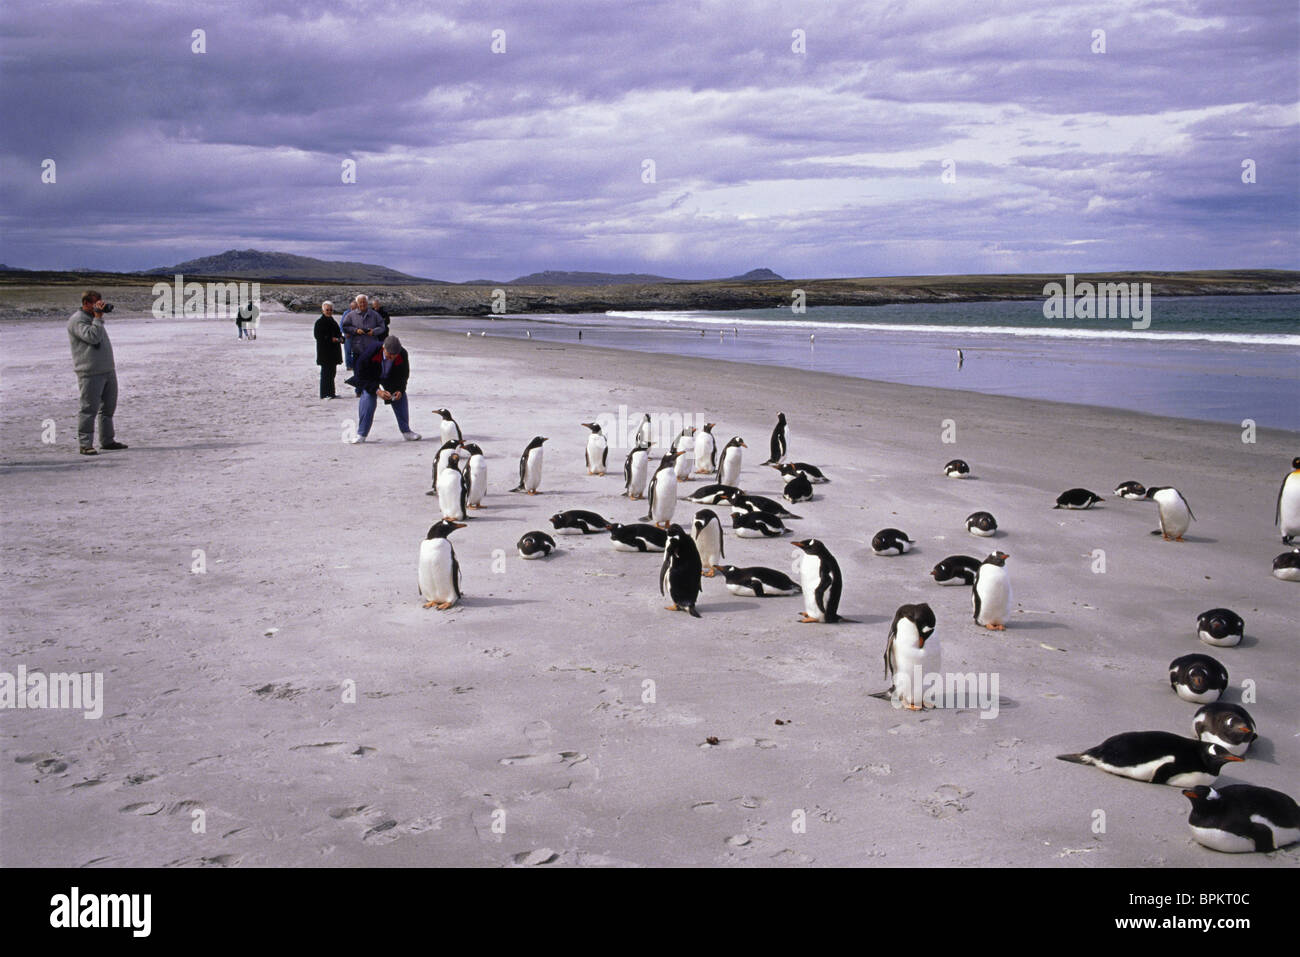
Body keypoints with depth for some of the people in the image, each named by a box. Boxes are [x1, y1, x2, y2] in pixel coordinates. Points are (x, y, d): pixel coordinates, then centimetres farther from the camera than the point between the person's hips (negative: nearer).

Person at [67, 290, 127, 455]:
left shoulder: (93, 318, 19)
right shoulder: (77, 320, -9)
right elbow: (92, 337, -24)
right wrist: (98, 317, -17)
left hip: (108, 370, 9)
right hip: (90, 373, -9)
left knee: (108, 407, 13)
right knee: (89, 409, -8)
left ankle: (107, 440, 23)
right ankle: (85, 444, -5)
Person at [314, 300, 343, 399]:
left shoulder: (333, 321, 17)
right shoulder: (320, 322, -7)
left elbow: (339, 333, 24)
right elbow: (318, 336, -14)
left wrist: (340, 338, 0)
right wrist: (331, 339, -19)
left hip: (334, 351, 8)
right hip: (325, 351, -8)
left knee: (332, 372, 11)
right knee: (326, 372, -7)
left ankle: (331, 393, 18)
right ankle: (325, 394, -4)